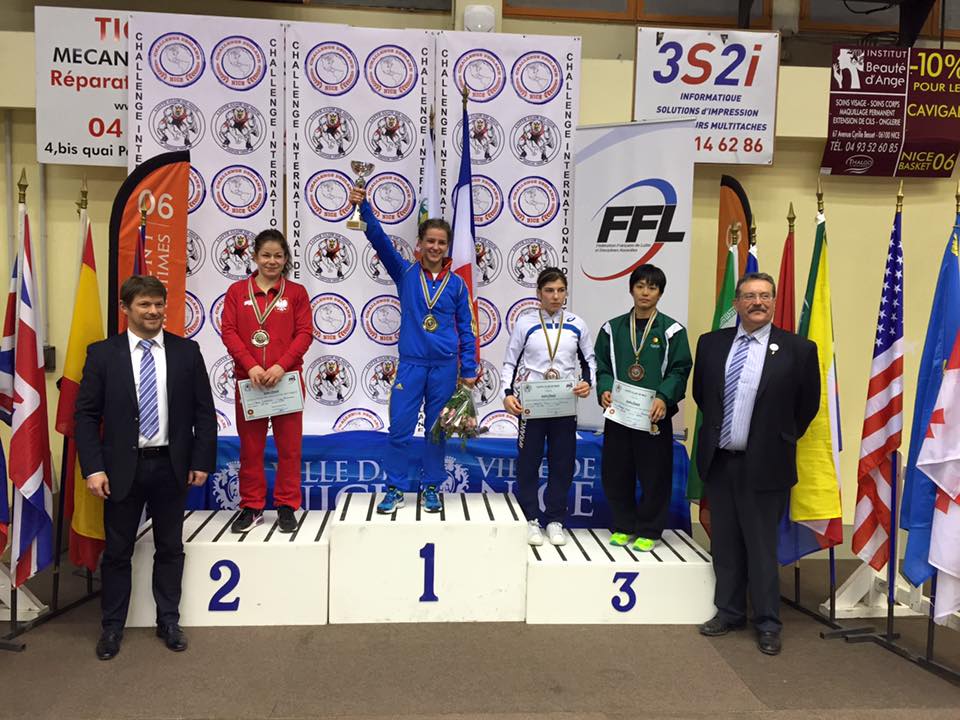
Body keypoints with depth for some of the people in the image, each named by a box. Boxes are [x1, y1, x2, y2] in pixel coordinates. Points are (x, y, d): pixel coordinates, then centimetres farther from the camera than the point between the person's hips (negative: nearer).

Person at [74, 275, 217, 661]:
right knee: (117, 552, 11)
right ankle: (112, 627, 28)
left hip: (171, 466, 1)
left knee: (170, 549, 13)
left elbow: (204, 412, 1)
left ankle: (168, 621, 28)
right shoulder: (102, 353, -2)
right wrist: (93, 467, -10)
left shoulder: (187, 351, 0)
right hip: (122, 468, -1)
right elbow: (86, 414, -3)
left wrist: (201, 461, -3)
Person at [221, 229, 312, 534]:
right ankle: (251, 507, 19)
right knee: (250, 445, 8)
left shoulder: (296, 292, 5)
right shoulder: (237, 291, 7)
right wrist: (251, 366, -13)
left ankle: (287, 506, 16)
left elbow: (304, 334, -2)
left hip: (286, 379, -1)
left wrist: (281, 366, -14)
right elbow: (228, 331, 0)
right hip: (248, 379, 1)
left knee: (289, 445, 4)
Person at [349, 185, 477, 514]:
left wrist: (468, 370, 5)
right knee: (400, 428, 1)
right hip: (411, 363, 0)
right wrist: (364, 206, -26)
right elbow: (380, 240, -11)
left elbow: (465, 329, 7)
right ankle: (396, 489, 16)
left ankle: (431, 488, 24)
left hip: (445, 366, 1)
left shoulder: (456, 283, 4)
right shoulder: (405, 273, 2)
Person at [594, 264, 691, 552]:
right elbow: (602, 366, 8)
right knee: (615, 471, 8)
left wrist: (663, 398, -19)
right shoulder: (612, 328, 9)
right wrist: (604, 390, -12)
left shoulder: (672, 330, 1)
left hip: (654, 414, -2)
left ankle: (649, 530, 18)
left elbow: (679, 370, -4)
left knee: (654, 474, 3)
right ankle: (623, 526, 24)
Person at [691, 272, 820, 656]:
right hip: (718, 461, 4)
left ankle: (767, 624, 22)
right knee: (725, 545, 14)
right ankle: (729, 612, 30)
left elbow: (807, 405, 4)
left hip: (764, 465, -3)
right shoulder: (711, 343, 2)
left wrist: (780, 440, 10)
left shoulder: (798, 349, -7)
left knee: (761, 548, 6)